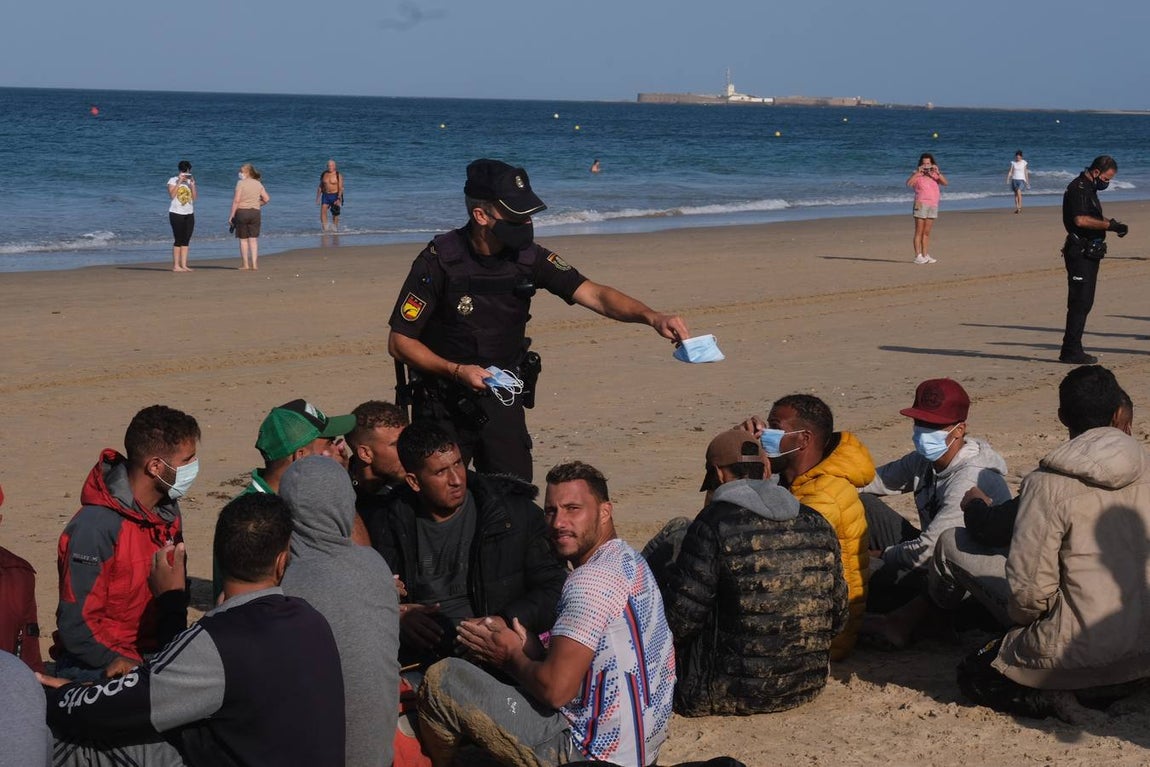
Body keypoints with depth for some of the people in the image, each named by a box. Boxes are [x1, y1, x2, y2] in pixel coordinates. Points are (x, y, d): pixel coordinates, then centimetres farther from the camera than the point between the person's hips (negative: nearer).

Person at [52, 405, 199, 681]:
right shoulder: (95, 527, -20)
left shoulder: (168, 513, 6)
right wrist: (128, 665, -18)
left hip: (156, 657, 8)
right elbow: (76, 627, -19)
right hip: (95, 671, -8)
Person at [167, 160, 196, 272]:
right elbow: (172, 195, -14)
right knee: (179, 240, -7)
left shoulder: (190, 181, 13)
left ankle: (184, 265, 4)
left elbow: (194, 197, 4)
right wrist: (179, 182, -15)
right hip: (176, 213, -5)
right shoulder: (173, 180, 0)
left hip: (189, 214, 5)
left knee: (186, 241, 3)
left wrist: (192, 185, -6)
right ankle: (176, 266, -3)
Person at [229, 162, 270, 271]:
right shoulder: (258, 184, 7)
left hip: (242, 212, -4)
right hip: (255, 212, 4)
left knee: (243, 240, 4)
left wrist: (231, 216, -9)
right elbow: (267, 199, 6)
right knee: (253, 239, 7)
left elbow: (236, 200, -12)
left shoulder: (241, 183, -8)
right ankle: (254, 264, 3)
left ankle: (245, 264, 5)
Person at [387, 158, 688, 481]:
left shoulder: (528, 257, -6)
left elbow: (594, 294, -11)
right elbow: (399, 342, -13)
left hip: (503, 400, 3)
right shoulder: (439, 261, -17)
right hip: (444, 407, -3)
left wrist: (652, 317, -27)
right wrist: (457, 370, -25)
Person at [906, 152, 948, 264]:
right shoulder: (917, 175, 0)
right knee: (919, 232, -5)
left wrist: (938, 173, -14)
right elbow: (908, 183, -18)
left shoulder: (934, 175, 11)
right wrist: (918, 172, -21)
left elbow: (945, 183, -3)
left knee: (927, 233, 8)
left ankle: (925, 255, 12)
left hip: (933, 205, 4)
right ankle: (918, 256, -6)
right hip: (921, 204, -4)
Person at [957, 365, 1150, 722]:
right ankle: (1099, 692, 9)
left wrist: (1023, 617, 6)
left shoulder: (1048, 483, -16)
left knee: (974, 675, 17)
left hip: (1081, 651, -6)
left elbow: (1029, 586, -16)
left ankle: (1054, 697, -5)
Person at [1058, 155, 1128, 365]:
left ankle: (1072, 350, 16)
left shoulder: (1088, 188, 20)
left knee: (1084, 303, 12)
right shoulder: (1078, 188, -13)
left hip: (1088, 253, 11)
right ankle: (1071, 351, -8)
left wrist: (1111, 223, 12)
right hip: (1080, 252, -11)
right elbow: (1080, 220, -26)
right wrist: (1109, 225, -22)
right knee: (1080, 302, -10)